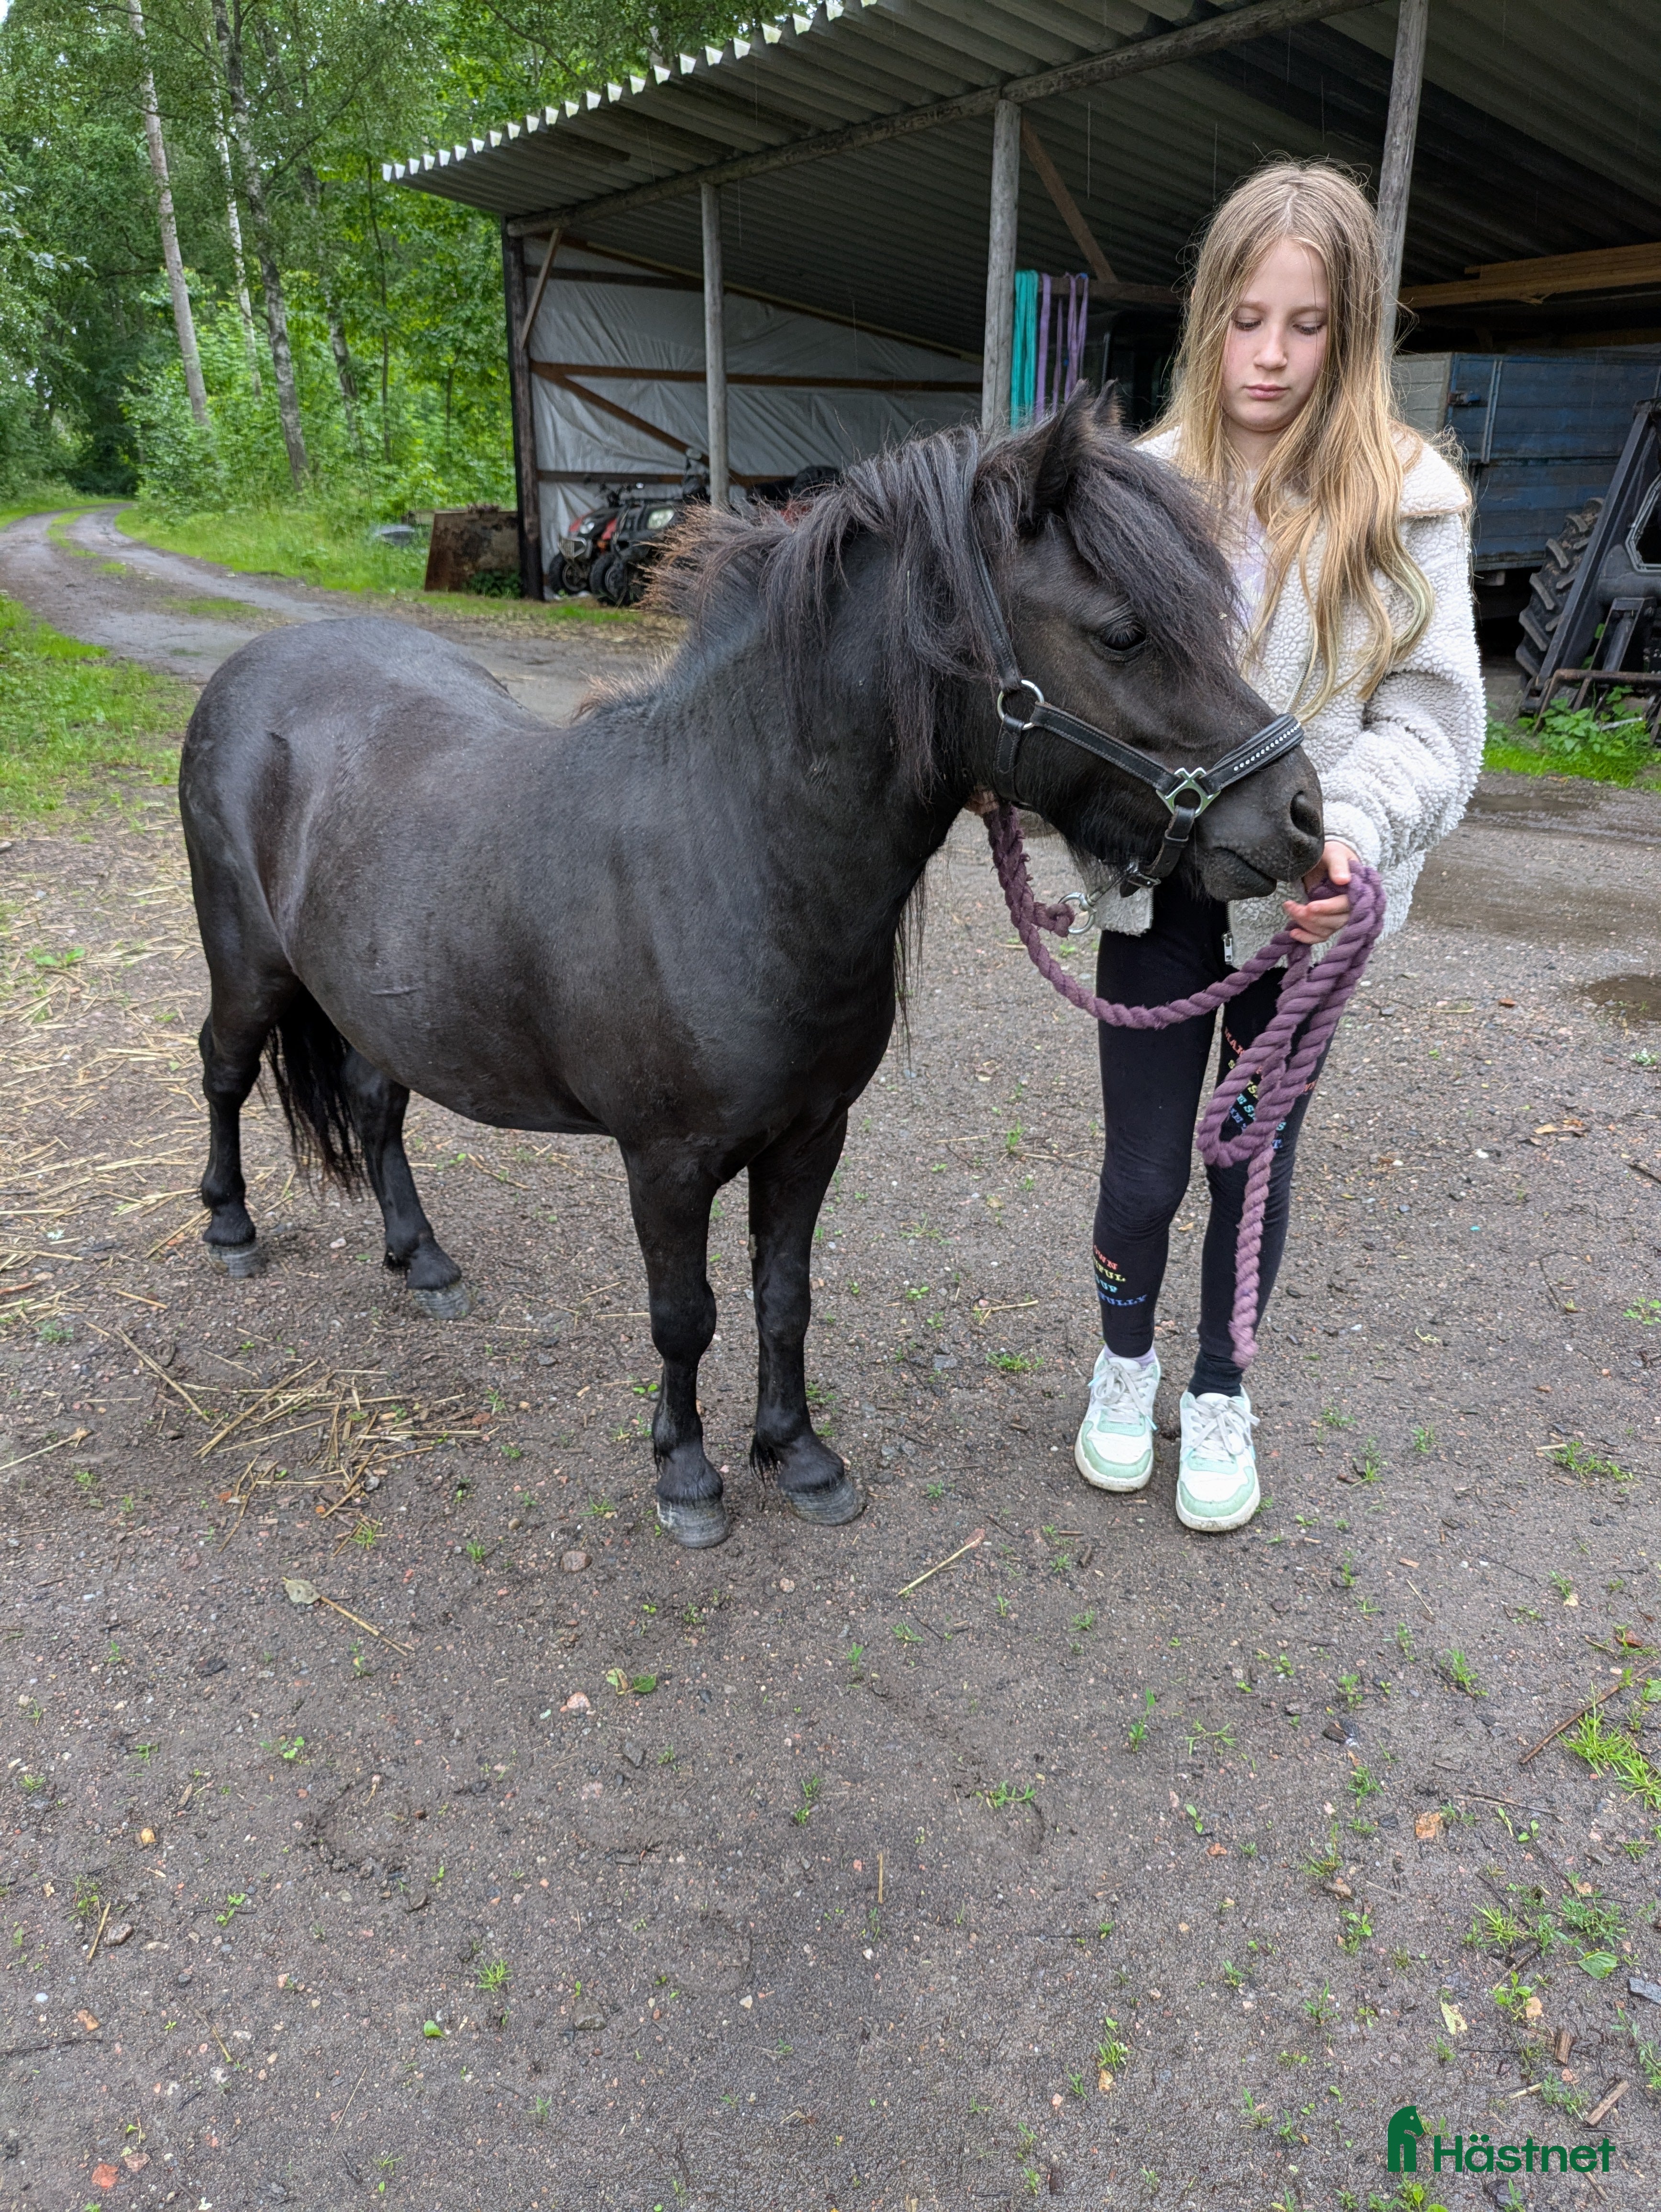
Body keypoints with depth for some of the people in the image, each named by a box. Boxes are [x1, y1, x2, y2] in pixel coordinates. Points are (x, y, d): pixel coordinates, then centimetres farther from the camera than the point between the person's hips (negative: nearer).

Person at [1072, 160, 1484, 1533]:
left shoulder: (1406, 500, -5)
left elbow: (1428, 716, -9)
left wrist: (1348, 833, -27)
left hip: (1307, 898, -1)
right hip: (1160, 880, 1)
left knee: (1255, 1155, 13)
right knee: (1142, 1169, 7)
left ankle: (1221, 1393, 36)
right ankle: (1126, 1360, 37)